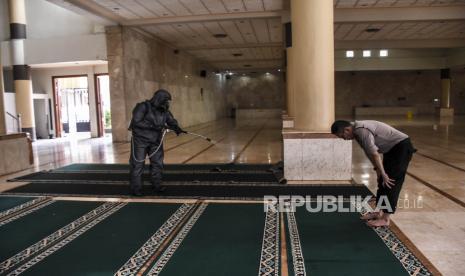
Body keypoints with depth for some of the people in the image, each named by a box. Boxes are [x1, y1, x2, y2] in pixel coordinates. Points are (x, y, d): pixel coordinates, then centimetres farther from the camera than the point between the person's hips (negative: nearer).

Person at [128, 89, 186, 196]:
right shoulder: (143, 107, -15)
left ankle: (156, 184, 24)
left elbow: (172, 122, -2)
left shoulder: (164, 111, 2)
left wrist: (177, 129, -24)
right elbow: (136, 122, -23)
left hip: (156, 141, 6)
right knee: (138, 164, 0)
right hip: (141, 140, -6)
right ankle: (136, 188, 9)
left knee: (157, 163, 9)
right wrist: (152, 126, -27)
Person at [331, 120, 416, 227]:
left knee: (391, 183, -8)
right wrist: (378, 170, 15)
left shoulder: (362, 131, -26)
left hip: (401, 147, -10)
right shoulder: (357, 131, 4)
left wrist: (383, 174, -18)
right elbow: (369, 152, 12)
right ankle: (378, 212, 21)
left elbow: (375, 154, -25)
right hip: (392, 148, 10)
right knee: (382, 182, 12)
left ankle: (385, 219, -2)